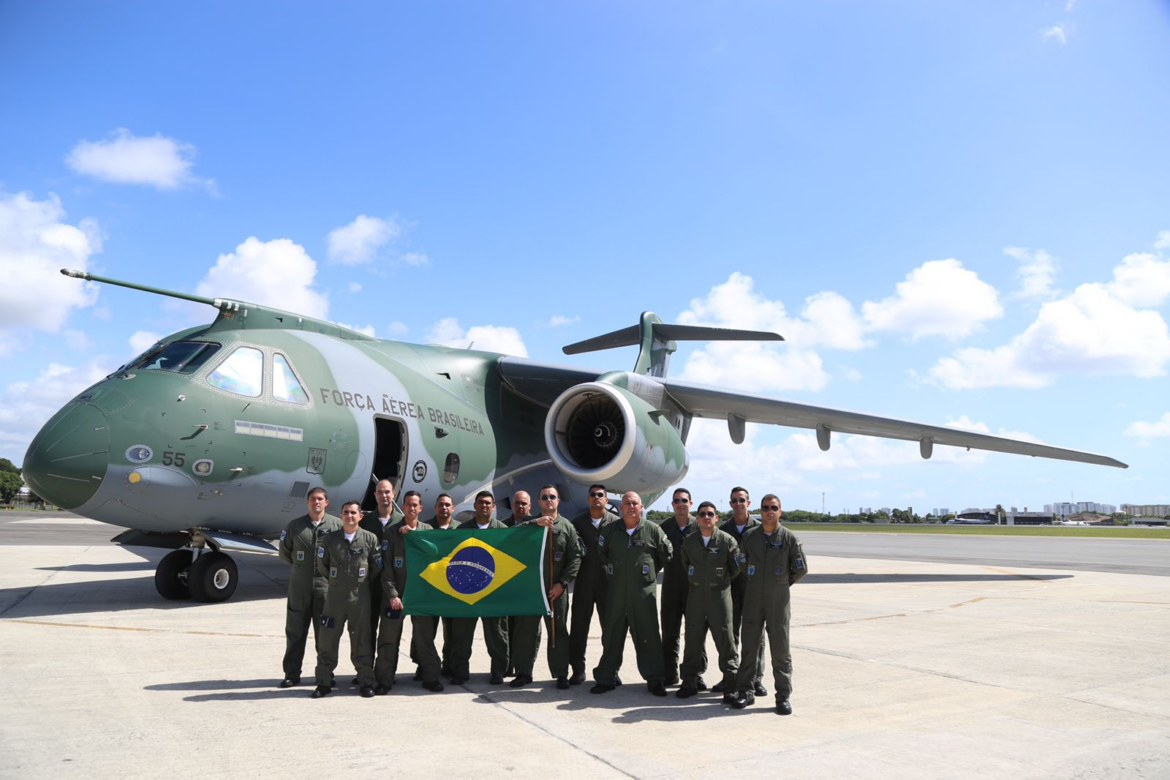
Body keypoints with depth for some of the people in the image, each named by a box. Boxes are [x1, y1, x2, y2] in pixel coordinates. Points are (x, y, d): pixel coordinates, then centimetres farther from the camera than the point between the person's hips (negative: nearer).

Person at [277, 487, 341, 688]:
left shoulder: (337, 525, 0)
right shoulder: (295, 525, 5)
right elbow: (284, 552, 14)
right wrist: (300, 565, 7)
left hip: (326, 586, -1)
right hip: (299, 587, 1)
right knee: (295, 631, 7)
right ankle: (292, 673, 17)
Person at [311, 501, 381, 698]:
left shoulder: (370, 539, -1)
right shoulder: (330, 538, 3)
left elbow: (377, 567, 6)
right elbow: (321, 565, 11)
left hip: (360, 597, -1)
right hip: (334, 596, 1)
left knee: (361, 641, 5)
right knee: (328, 640, 4)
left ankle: (366, 682, 15)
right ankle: (324, 682, 16)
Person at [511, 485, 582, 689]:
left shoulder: (567, 527, 3)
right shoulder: (531, 524, 8)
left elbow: (575, 557, -1)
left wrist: (562, 583, -9)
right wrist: (536, 523, -23)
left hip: (556, 589, -1)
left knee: (558, 631, 4)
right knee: (526, 630, 6)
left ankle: (561, 674, 13)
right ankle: (524, 672, 17)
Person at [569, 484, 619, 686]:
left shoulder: (616, 523, -1)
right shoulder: (578, 522, 5)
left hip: (608, 582, -1)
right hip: (583, 582, 1)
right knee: (579, 626, 5)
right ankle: (578, 669, 15)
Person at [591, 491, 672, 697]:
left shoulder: (653, 530, -2)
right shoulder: (611, 530, 5)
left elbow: (666, 556, 7)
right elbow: (601, 554, 18)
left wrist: (650, 571, 10)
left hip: (644, 592, -2)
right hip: (615, 591, 2)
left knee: (648, 636, 2)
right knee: (612, 636, 8)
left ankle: (654, 680, 12)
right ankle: (606, 678, 17)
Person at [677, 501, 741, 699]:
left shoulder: (727, 541, -8)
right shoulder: (689, 542, 4)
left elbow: (737, 568, 2)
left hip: (719, 595, -3)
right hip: (695, 595, 3)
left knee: (725, 640, -1)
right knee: (693, 639, 6)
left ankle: (731, 685, 7)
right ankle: (690, 681, 16)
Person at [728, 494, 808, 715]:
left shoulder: (789, 538, -4)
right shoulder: (749, 536, 2)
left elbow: (801, 568, 3)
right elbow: (741, 564, 13)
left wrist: (784, 583, 9)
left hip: (778, 599, -2)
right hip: (752, 598, 2)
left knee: (781, 647, 1)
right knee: (749, 645, 7)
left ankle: (783, 695, 9)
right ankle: (746, 690, 17)